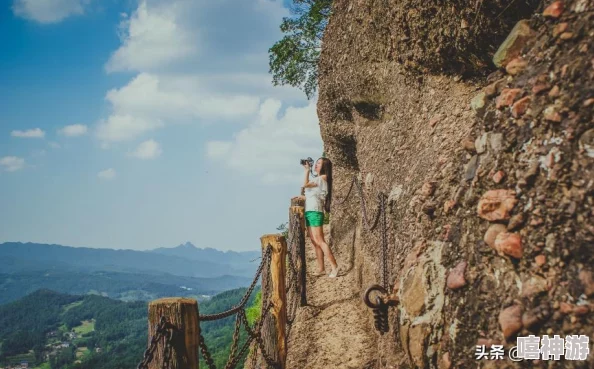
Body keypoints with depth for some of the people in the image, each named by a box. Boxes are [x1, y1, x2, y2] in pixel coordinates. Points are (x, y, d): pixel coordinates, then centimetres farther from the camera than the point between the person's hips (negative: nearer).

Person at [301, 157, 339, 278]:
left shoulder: (323, 178, -8)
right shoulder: (316, 179, 19)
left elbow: (305, 184, -16)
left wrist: (307, 170, -7)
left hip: (315, 212, -9)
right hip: (308, 212, 9)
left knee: (319, 241, -13)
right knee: (315, 242, 8)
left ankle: (334, 266, -13)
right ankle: (321, 269, 10)